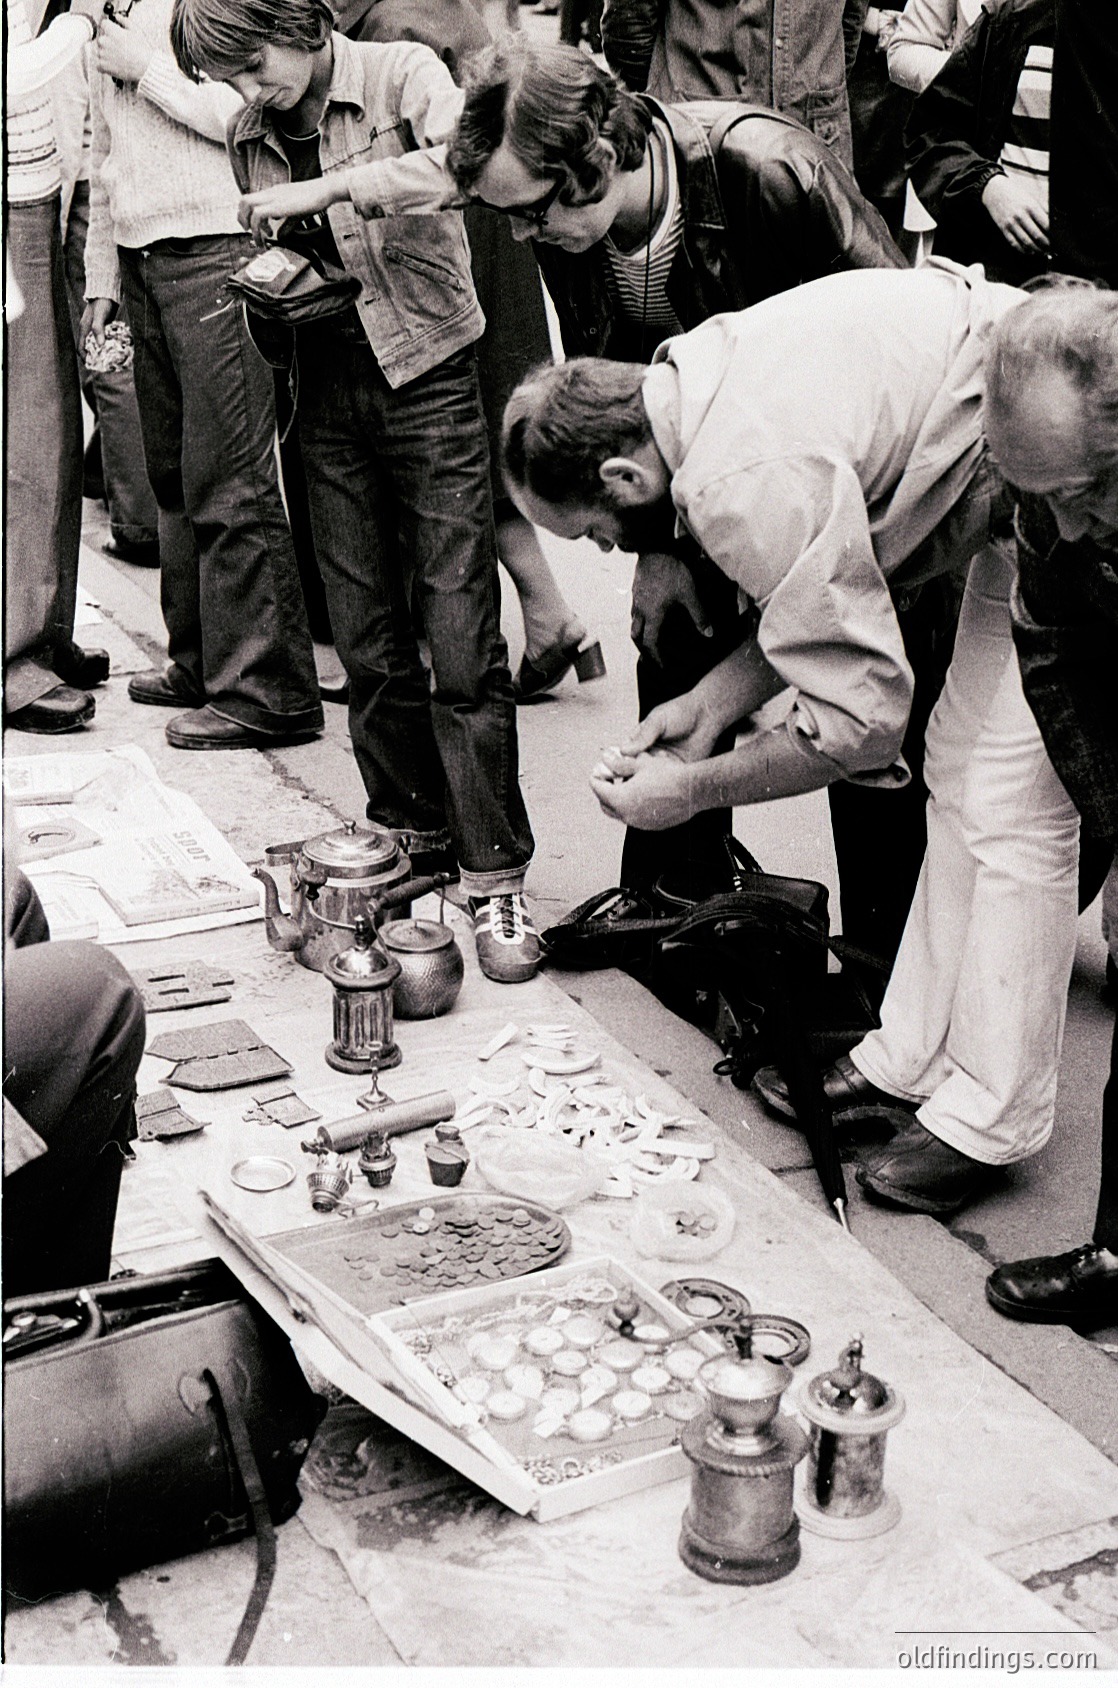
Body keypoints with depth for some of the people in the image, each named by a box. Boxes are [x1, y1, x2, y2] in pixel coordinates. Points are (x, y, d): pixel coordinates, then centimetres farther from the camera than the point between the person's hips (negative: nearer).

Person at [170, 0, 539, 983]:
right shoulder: (249, 138, 10)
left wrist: (327, 185, -26)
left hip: (426, 376, -5)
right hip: (329, 390, 5)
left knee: (462, 638, -8)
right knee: (369, 643, 6)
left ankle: (496, 877, -3)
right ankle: (415, 830, 22)